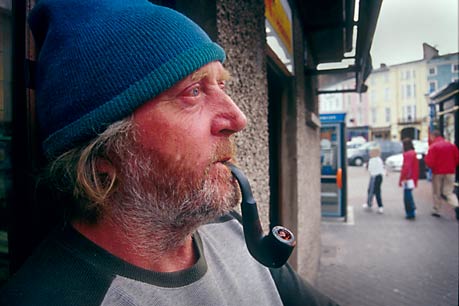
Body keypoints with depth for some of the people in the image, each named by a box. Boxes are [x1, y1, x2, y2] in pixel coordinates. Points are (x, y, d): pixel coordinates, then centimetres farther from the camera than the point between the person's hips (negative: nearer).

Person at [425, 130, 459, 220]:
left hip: (437, 173, -3)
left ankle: (436, 210, 17)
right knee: (449, 192, 10)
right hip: (450, 172, 3)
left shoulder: (433, 147, -10)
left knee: (437, 192, 11)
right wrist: (452, 167, 18)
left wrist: (426, 158, 4)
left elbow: (430, 162, -16)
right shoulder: (451, 145, 5)